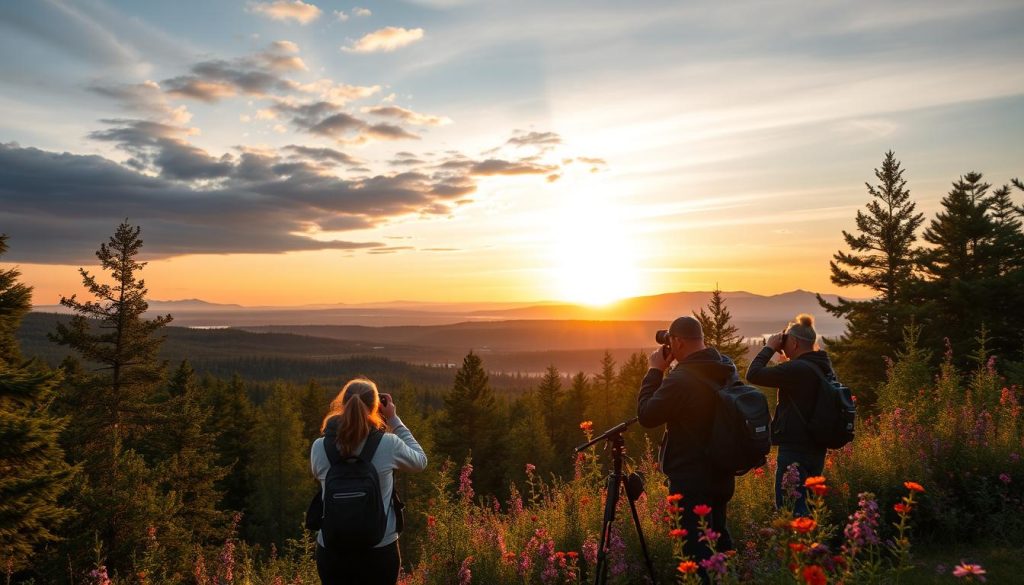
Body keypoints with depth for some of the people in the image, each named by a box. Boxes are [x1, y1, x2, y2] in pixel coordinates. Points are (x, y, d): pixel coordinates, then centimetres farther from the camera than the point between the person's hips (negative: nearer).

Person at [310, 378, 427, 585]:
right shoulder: (388, 444, -14)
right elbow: (421, 461, 6)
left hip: (331, 551, 2)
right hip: (379, 551, -1)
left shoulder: (319, 447, -9)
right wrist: (394, 420, 6)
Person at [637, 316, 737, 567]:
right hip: (722, 473, 9)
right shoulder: (728, 368, 1)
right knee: (719, 536, 23)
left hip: (690, 479, -9)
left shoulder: (680, 379, -25)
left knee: (696, 546, 0)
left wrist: (655, 371, -8)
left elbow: (646, 416, -14)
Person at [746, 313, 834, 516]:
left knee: (789, 510, -5)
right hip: (816, 450, 9)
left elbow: (753, 374, -19)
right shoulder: (825, 368, 9)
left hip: (795, 450, -9)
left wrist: (769, 347, -6)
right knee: (806, 507, 19)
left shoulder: (796, 369, -19)